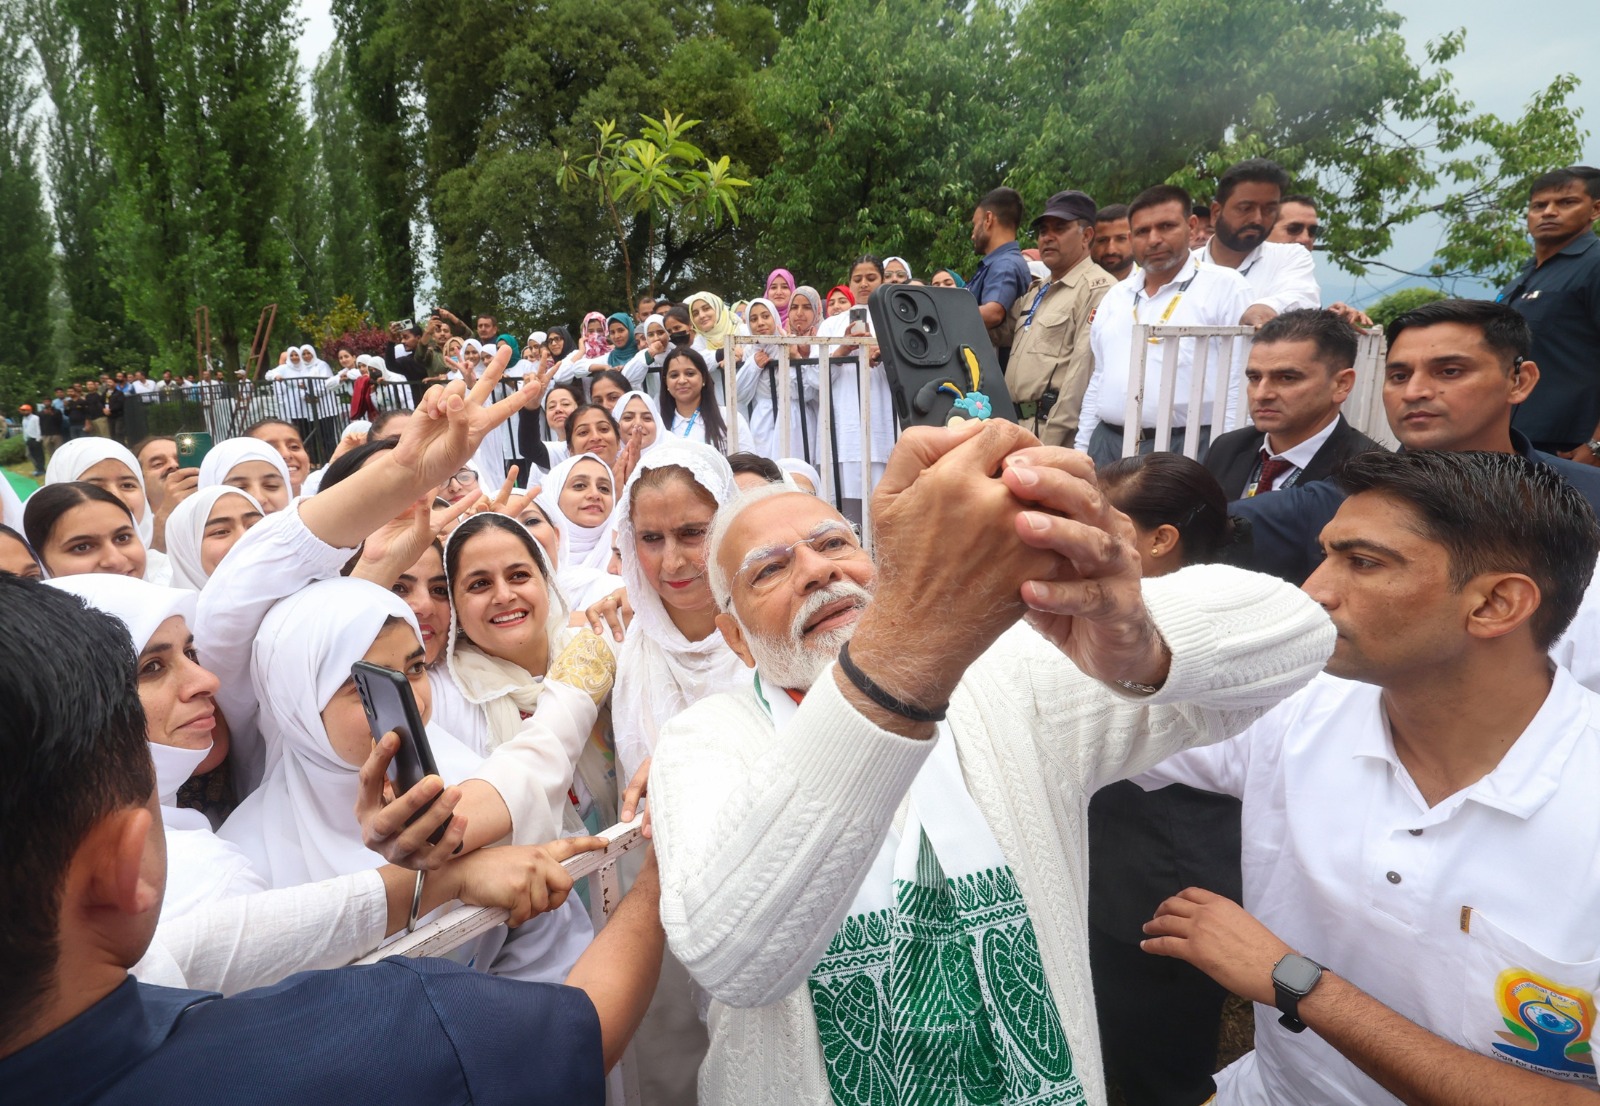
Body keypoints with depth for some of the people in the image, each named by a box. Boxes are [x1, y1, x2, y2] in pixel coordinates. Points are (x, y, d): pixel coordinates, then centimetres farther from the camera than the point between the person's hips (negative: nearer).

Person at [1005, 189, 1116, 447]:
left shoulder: (1096, 288, -9)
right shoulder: (1035, 290, 21)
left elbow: (1084, 370, -17)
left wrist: (1050, 440, -20)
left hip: (1055, 433, -8)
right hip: (1018, 423, 8)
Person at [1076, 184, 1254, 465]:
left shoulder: (1225, 287, -1)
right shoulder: (1116, 296, 17)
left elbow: (1241, 384, -6)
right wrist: (1081, 448, 14)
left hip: (1184, 448, -5)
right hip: (1106, 443, 5)